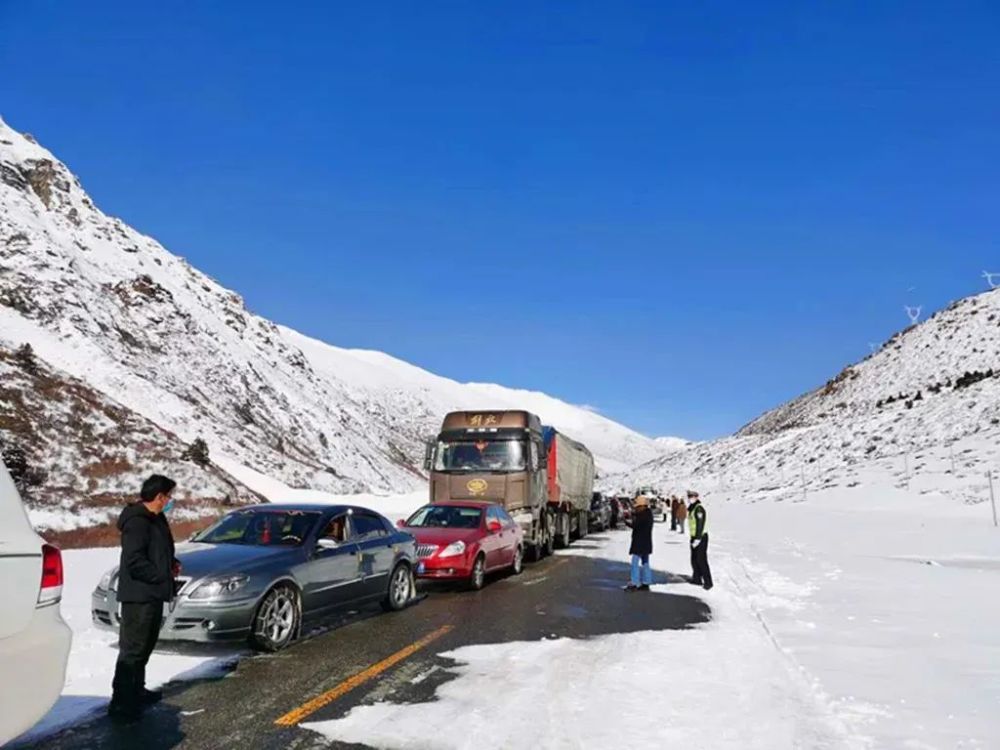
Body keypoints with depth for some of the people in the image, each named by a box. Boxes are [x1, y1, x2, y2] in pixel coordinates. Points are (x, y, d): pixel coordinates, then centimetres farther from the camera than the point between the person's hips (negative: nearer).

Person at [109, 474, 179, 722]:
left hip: (152, 594, 10)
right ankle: (121, 703, 0)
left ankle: (136, 691, 32)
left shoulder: (155, 519, 13)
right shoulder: (137, 522, -19)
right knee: (132, 648, -6)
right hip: (138, 595, -10)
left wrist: (171, 563, 6)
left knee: (145, 646, 19)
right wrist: (162, 575, -16)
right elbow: (135, 561, -24)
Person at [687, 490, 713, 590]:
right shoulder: (691, 508, 13)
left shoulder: (699, 508, -18)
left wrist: (697, 539, -24)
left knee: (701, 560, -8)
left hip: (700, 538, -10)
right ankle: (697, 579, 27)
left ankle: (708, 582, -2)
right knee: (694, 559, 17)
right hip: (694, 537, 10)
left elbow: (700, 524, -23)